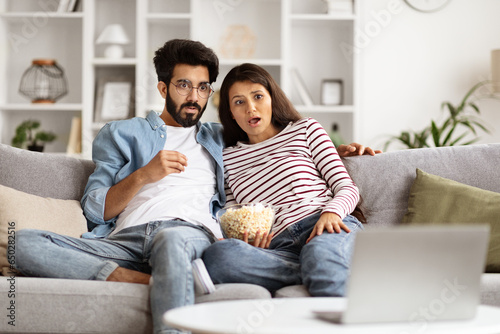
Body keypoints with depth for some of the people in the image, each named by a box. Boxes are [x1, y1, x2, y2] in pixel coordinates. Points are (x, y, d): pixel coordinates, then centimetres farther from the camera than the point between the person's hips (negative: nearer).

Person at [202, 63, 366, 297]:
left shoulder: (305, 129, 20)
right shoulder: (228, 158, 24)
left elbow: (347, 188, 13)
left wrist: (331, 212, -11)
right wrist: (247, 241, -5)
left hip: (326, 227, -1)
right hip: (278, 246, 2)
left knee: (320, 253, -41)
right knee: (216, 255, -34)